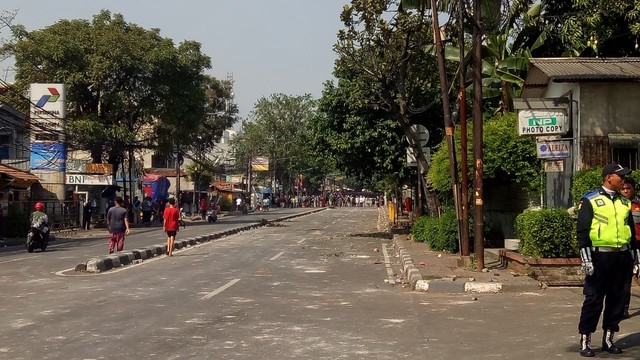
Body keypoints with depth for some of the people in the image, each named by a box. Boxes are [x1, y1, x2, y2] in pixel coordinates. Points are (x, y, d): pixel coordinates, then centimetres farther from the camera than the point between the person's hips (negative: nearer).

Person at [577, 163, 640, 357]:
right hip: (600, 256, -5)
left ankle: (608, 339, 19)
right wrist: (586, 259, -12)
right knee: (593, 299, -2)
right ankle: (585, 341, 6)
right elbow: (582, 231, -6)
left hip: (622, 256, 5)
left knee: (618, 299, 8)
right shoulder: (590, 201, -3)